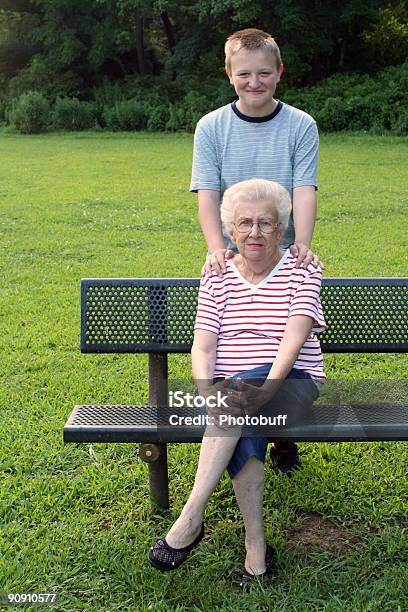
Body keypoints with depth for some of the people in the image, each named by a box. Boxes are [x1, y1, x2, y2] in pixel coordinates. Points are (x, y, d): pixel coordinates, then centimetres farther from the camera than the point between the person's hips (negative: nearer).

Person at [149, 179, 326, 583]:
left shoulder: (302, 270, 3)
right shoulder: (217, 276, 9)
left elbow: (295, 335, -14)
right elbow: (202, 346, -3)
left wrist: (266, 388, -32)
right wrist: (209, 392, -25)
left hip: (292, 382, -2)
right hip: (229, 386, 2)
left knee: (241, 388, -36)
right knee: (245, 435, -33)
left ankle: (190, 519, -33)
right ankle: (256, 547, -21)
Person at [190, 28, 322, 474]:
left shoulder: (301, 126, 0)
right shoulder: (211, 127, 1)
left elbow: (304, 190, -8)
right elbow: (207, 194, -7)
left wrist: (302, 244, -25)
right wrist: (217, 248, -22)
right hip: (232, 259, 0)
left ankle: (285, 441, 24)